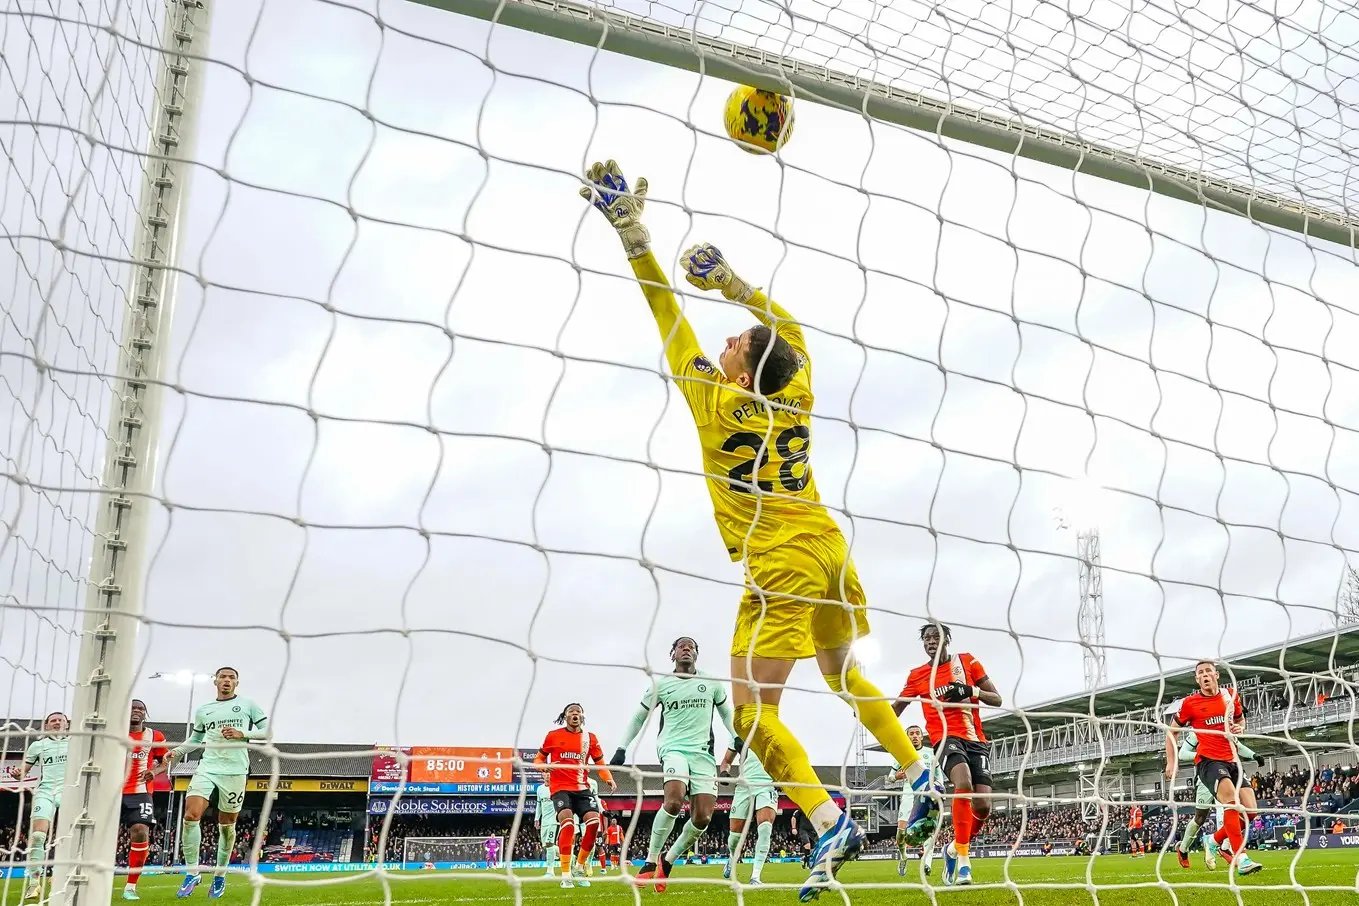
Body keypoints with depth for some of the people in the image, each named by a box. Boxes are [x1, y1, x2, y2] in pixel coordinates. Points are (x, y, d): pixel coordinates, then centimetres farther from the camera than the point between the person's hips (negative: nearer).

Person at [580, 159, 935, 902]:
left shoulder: (720, 405, -9)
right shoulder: (795, 397, 5)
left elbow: (670, 320, -9)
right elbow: (790, 333, 25)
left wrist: (632, 232, -8)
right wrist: (730, 282, 23)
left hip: (783, 567, -8)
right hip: (829, 554, 8)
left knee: (752, 710, -3)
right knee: (848, 679, 24)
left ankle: (832, 828, -10)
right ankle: (921, 786, 25)